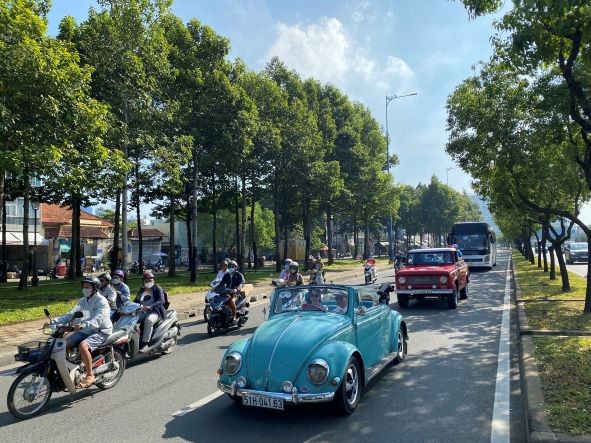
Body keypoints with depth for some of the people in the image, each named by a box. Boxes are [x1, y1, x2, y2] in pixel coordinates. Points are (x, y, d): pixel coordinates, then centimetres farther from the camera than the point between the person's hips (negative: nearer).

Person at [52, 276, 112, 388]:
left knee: (83, 346, -32)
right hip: (84, 331, 8)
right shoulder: (82, 301, 12)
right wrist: (54, 321, -12)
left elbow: (97, 320, -27)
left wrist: (83, 325, -45)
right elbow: (71, 315, 4)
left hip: (100, 332, -8)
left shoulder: (101, 301, -12)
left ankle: (90, 375, -20)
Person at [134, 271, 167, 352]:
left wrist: (150, 307, -29)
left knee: (148, 320, -36)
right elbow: (136, 301, 12)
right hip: (142, 312, 6)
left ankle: (145, 343, -35)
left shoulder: (157, 289, 1)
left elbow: (161, 301, -13)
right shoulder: (141, 291, 20)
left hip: (155, 312, -5)